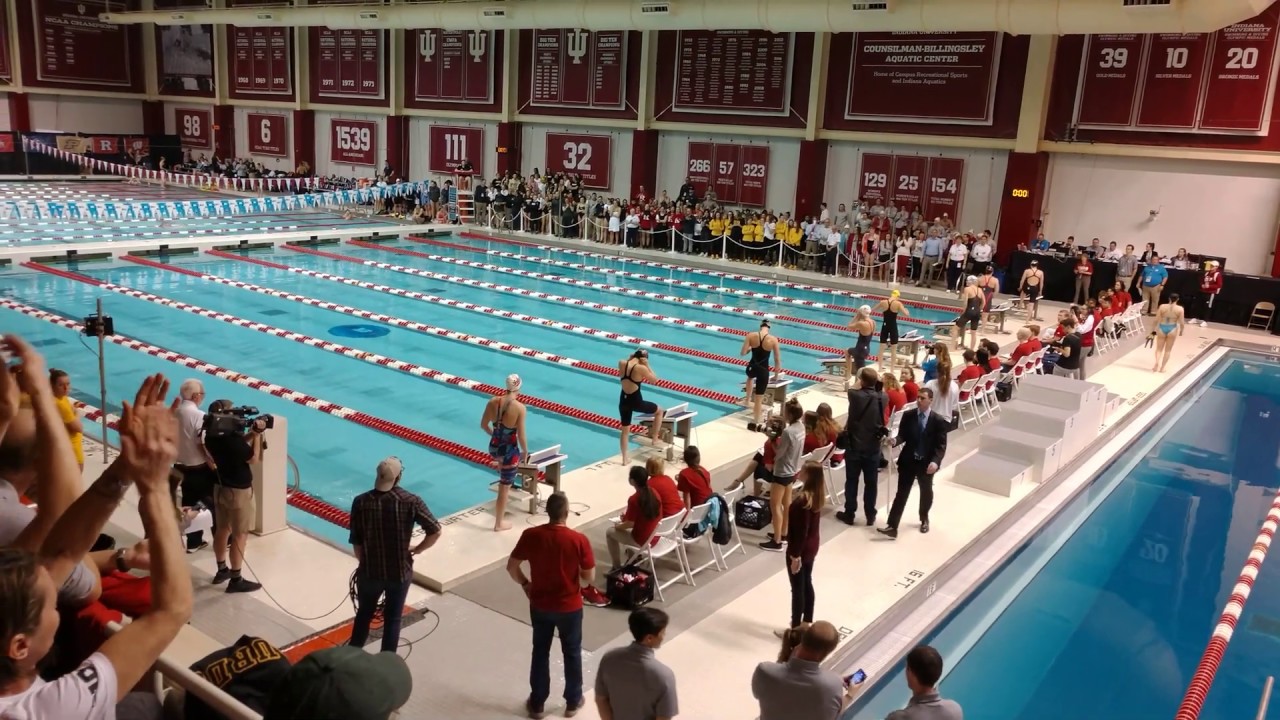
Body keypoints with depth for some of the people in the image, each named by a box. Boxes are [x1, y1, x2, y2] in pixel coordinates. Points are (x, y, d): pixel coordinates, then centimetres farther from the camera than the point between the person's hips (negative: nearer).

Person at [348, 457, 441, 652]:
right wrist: (416, 550, 2)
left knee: (364, 615, 24)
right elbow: (435, 532, -15)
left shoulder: (361, 502, -11)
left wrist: (364, 563, 13)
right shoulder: (411, 501, -14)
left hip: (369, 571, 1)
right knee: (392, 619, 16)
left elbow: (356, 542, -5)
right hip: (400, 572, -1)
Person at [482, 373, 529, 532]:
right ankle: (499, 523, 24)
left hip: (493, 447, 6)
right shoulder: (519, 407, -21)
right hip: (509, 450, -6)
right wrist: (525, 452, 0)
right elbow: (521, 435, -17)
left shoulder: (492, 402, -7)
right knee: (504, 487, 10)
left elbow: (483, 425, 4)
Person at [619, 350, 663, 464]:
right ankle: (654, 439, 24)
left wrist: (629, 359, 9)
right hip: (636, 402, -5)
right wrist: (647, 365, -7)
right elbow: (654, 380, -6)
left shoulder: (622, 363, -6)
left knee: (625, 431, 21)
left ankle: (624, 459, 26)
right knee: (659, 411, 23)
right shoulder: (641, 368, -20)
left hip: (623, 401, 5)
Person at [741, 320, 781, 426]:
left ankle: (748, 400, 48)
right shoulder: (773, 340, -10)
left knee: (750, 378, 42)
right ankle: (755, 421, 19)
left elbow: (743, 353, -7)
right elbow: (778, 360, -5)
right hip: (763, 370, -2)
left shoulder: (751, 335, -8)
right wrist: (776, 373, 10)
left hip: (752, 367, 2)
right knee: (759, 399, 9)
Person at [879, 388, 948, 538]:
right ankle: (892, 526, -3)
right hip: (908, 461, 1)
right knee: (901, 493, 0)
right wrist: (895, 440, -21)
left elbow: (941, 445, -12)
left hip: (926, 463, -1)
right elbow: (903, 435, 2)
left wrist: (935, 461, -26)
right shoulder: (908, 415, -4)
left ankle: (924, 519, 44)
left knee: (926, 492, 20)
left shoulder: (938, 421, -12)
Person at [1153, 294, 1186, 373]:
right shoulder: (1180, 309, -8)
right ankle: (1162, 367, 13)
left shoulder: (1162, 306, -6)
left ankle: (1157, 364, -9)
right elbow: (1182, 323, -7)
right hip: (1172, 329, 0)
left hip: (1162, 328, 1)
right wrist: (1181, 331, 9)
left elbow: (1156, 320, -5)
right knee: (1168, 350, 11)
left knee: (1159, 348, 12)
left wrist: (1155, 328, 9)